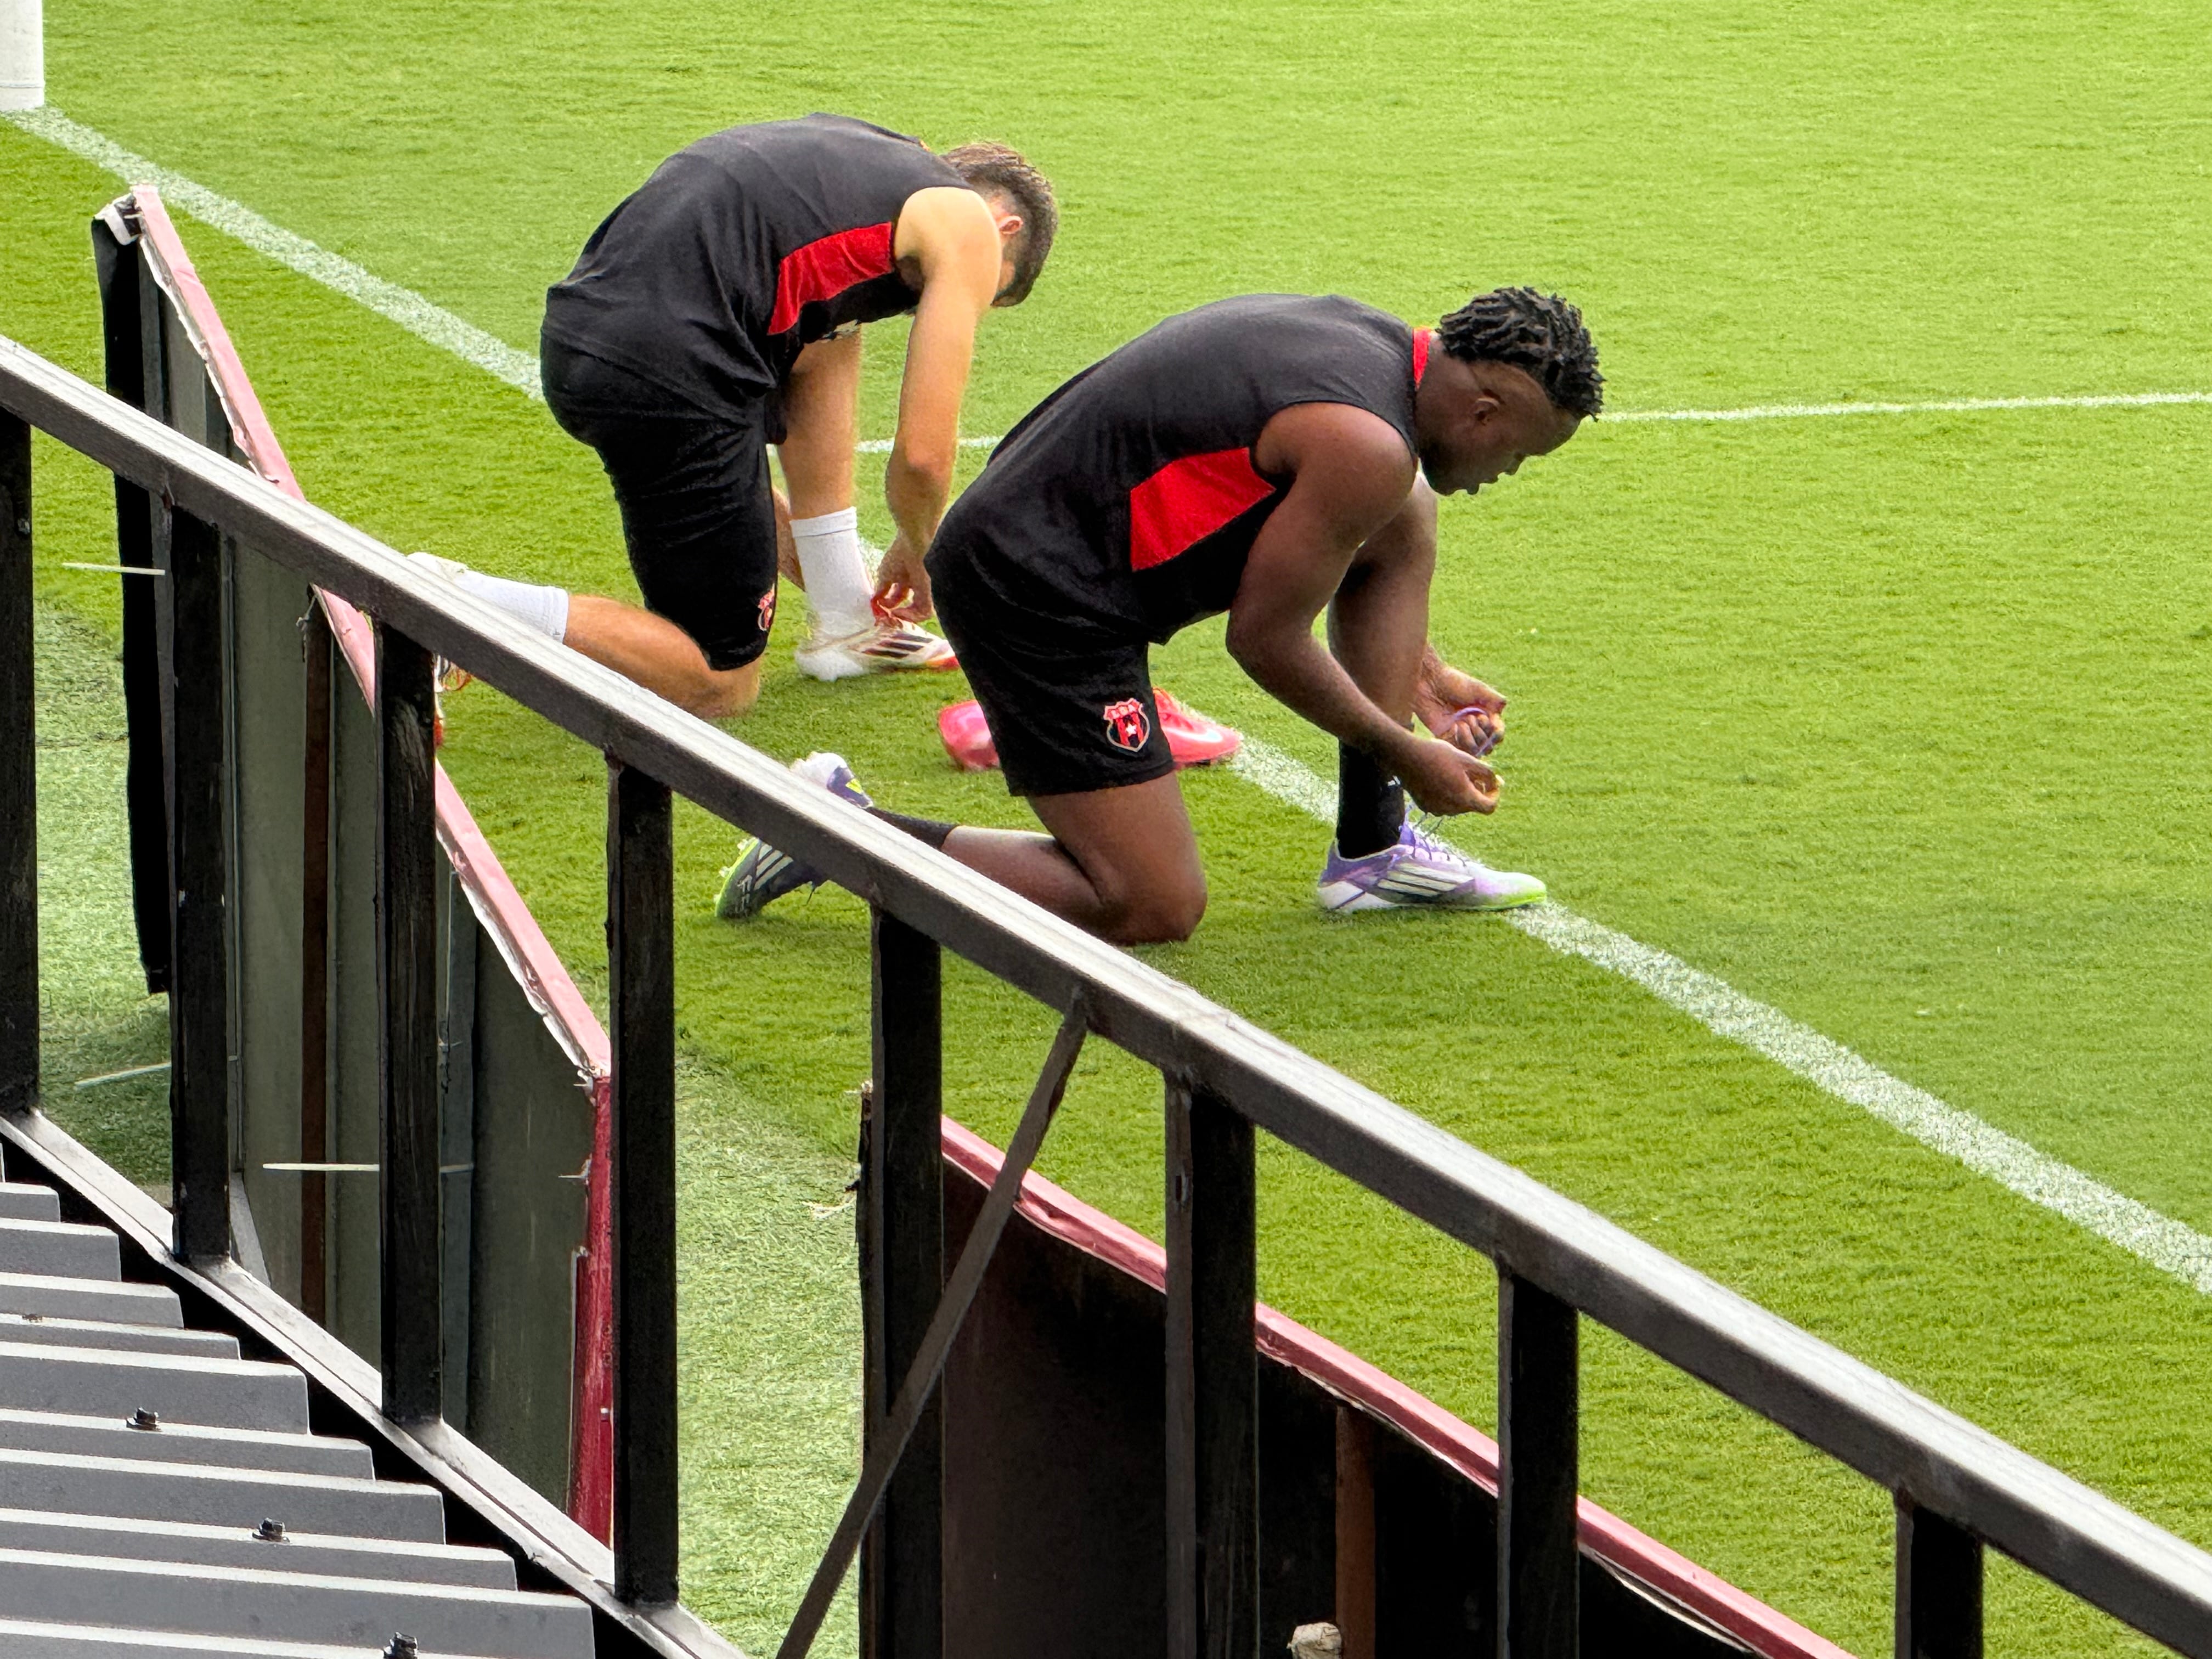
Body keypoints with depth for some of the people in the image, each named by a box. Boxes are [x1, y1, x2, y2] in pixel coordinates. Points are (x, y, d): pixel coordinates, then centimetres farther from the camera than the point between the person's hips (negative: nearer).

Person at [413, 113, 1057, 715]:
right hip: (668, 375, -9)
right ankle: (451, 607, -11)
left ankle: (847, 621, 30)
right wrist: (917, 556, 26)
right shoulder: (969, 224, 8)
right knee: (720, 682, 4)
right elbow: (923, 458, 4)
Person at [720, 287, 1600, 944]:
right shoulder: (1368, 447, -20)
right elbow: (1264, 638, -12)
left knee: (1407, 519, 14)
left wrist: (1421, 673, 33)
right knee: (1153, 909, -10)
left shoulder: (1366, 339, 11)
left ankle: (1372, 850, 18)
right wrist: (1403, 752, 0)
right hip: (1039, 596, -11)